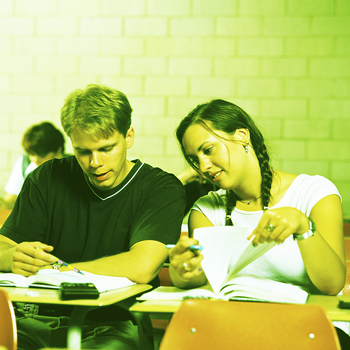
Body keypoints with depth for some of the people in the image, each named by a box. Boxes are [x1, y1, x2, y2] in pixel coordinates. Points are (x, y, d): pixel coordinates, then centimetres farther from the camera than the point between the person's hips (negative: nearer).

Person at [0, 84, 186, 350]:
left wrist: (52, 269, -10)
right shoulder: (48, 178, 8)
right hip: (39, 321, 3)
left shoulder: (163, 189, -5)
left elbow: (141, 267, -20)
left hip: (114, 326, -3)